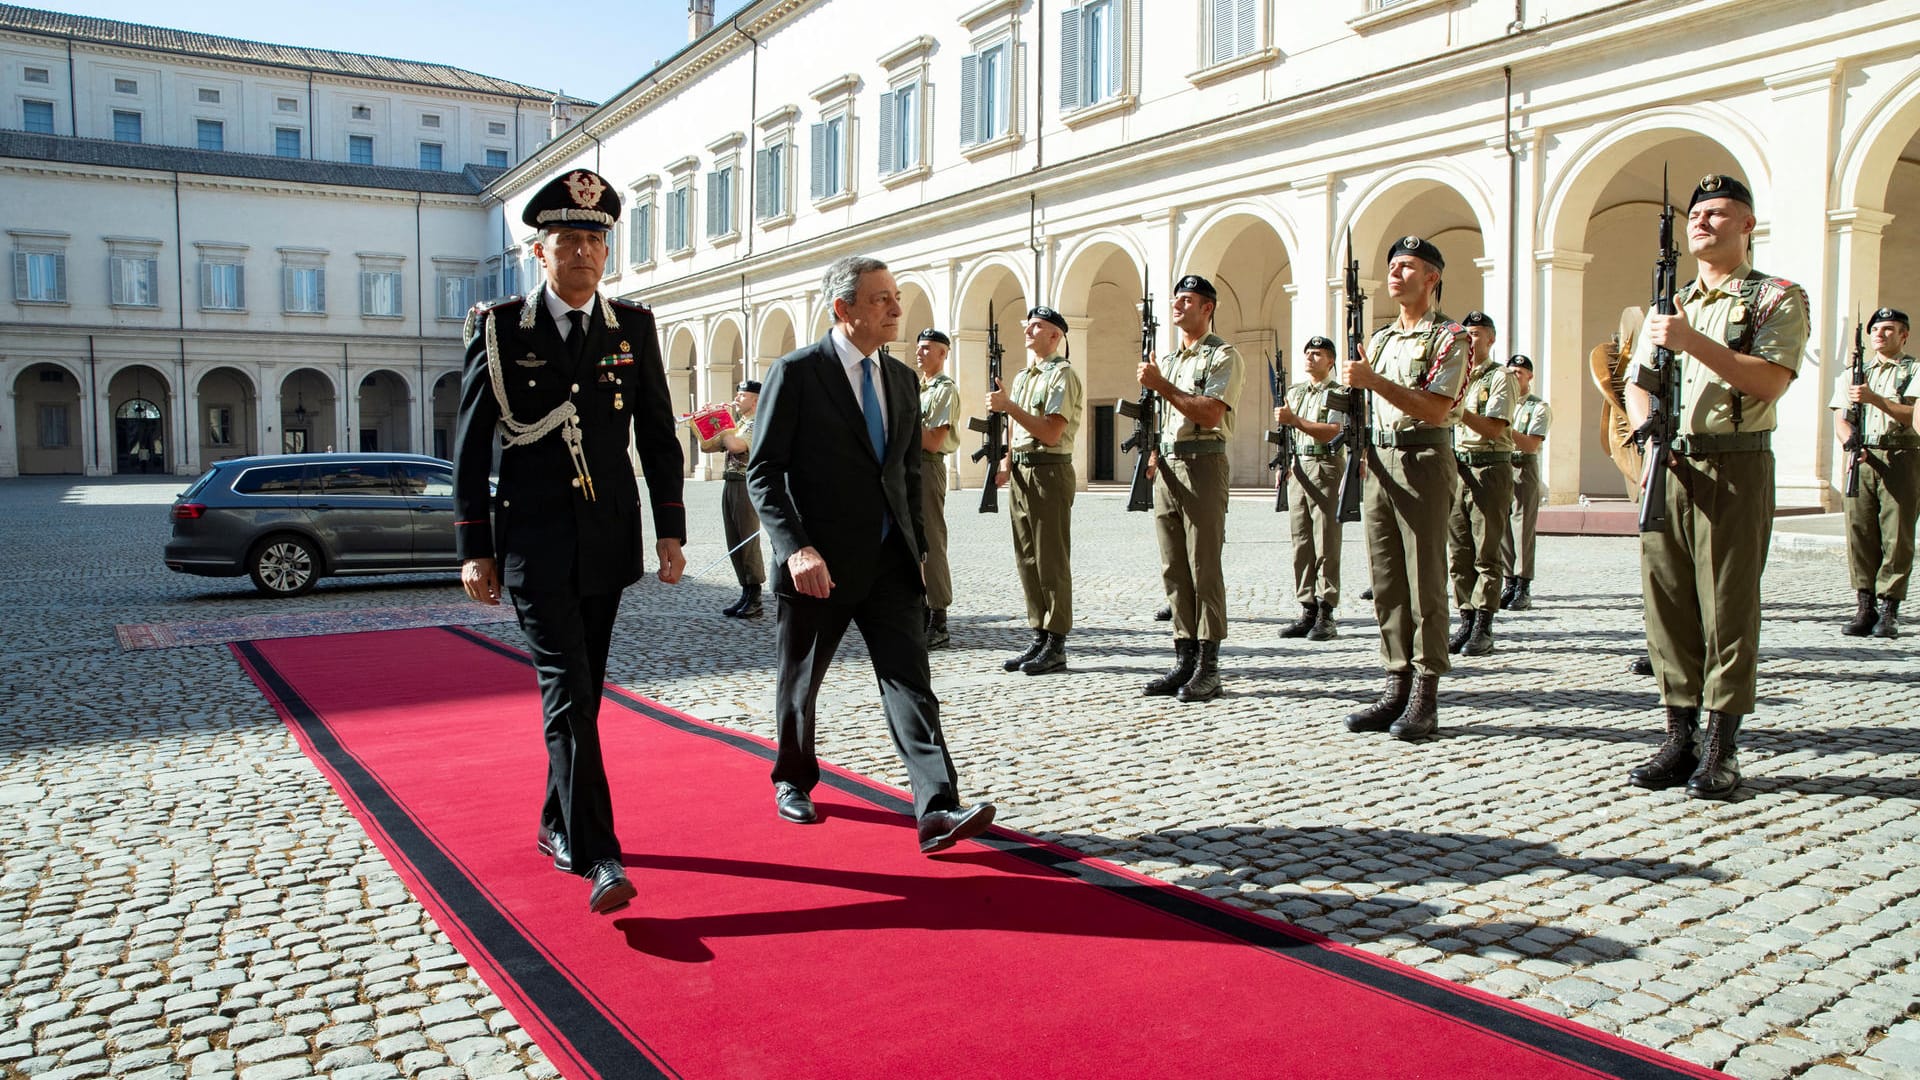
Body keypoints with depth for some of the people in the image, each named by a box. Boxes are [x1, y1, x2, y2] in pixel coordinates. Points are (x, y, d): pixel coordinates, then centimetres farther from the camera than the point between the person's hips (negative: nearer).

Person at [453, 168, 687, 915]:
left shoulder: (634, 327, 6)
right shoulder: (500, 329, -2)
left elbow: (658, 435, 8)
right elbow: (470, 446, 0)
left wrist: (670, 530, 3)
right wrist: (474, 547, -3)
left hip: (608, 541, 3)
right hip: (535, 541, -3)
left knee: (583, 690, 13)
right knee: (567, 692, -10)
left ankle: (558, 824, 31)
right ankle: (598, 857, -10)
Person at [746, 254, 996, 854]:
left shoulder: (902, 377, 11)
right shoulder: (796, 372, -8)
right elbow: (764, 472, -11)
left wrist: (915, 545, 13)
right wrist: (796, 548, -22)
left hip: (890, 561, 4)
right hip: (820, 564, -4)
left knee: (909, 679, -6)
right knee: (801, 679, 13)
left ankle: (938, 811, -11)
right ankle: (793, 781, 36)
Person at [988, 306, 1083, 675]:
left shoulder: (1062, 375, -8)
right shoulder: (1021, 377, 19)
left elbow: (1050, 432, -19)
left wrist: (1008, 406, -17)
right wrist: (1007, 462, 7)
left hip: (1049, 472, -9)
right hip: (1021, 473, 9)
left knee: (1051, 562, -5)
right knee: (1027, 561, 10)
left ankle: (1056, 645, 1)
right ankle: (1039, 637, 17)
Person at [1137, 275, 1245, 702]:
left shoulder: (1223, 356, -3)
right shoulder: (1167, 361, 21)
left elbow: (1209, 413, -16)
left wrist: (1161, 385, -14)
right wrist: (1153, 450, 6)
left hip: (1202, 464, -7)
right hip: (1167, 468, 8)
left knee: (1204, 568, -6)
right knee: (1174, 569, 7)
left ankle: (1208, 669, -2)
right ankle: (1184, 661, 13)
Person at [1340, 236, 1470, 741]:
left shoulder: (1449, 337, -3)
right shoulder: (1379, 339, 19)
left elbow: (1435, 409, -16)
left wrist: (1374, 381, -19)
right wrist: (1359, 442, 6)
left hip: (1423, 465, -7)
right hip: (1380, 465, 7)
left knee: (1425, 585, -4)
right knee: (1387, 584, 7)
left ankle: (1425, 699, 1)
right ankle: (1397, 688, 13)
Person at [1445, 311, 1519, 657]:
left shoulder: (1500, 377, -1)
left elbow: (1493, 427, -13)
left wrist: (1458, 408, -20)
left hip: (1490, 468, -6)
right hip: (1457, 467, 6)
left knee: (1485, 554, -4)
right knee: (1459, 552, 5)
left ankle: (1483, 628, -2)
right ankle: (1466, 621, 11)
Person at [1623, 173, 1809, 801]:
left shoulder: (1777, 298, 3)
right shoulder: (1667, 307, 19)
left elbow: (1769, 380, -12)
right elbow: (1635, 385, 13)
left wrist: (1692, 342, -19)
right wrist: (1648, 431, -7)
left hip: (1735, 468, -5)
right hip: (1668, 468, 5)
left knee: (1728, 607, -3)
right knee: (1668, 604, 4)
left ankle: (1720, 749, 4)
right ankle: (1680, 738, 12)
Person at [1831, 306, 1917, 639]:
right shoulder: (1854, 374, 19)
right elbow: (1839, 420, 9)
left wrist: (1873, 398, -18)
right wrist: (1850, 441, -11)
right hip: (1862, 459, 3)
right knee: (1859, 532, -1)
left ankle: (1889, 611, -2)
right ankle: (1864, 608, 4)